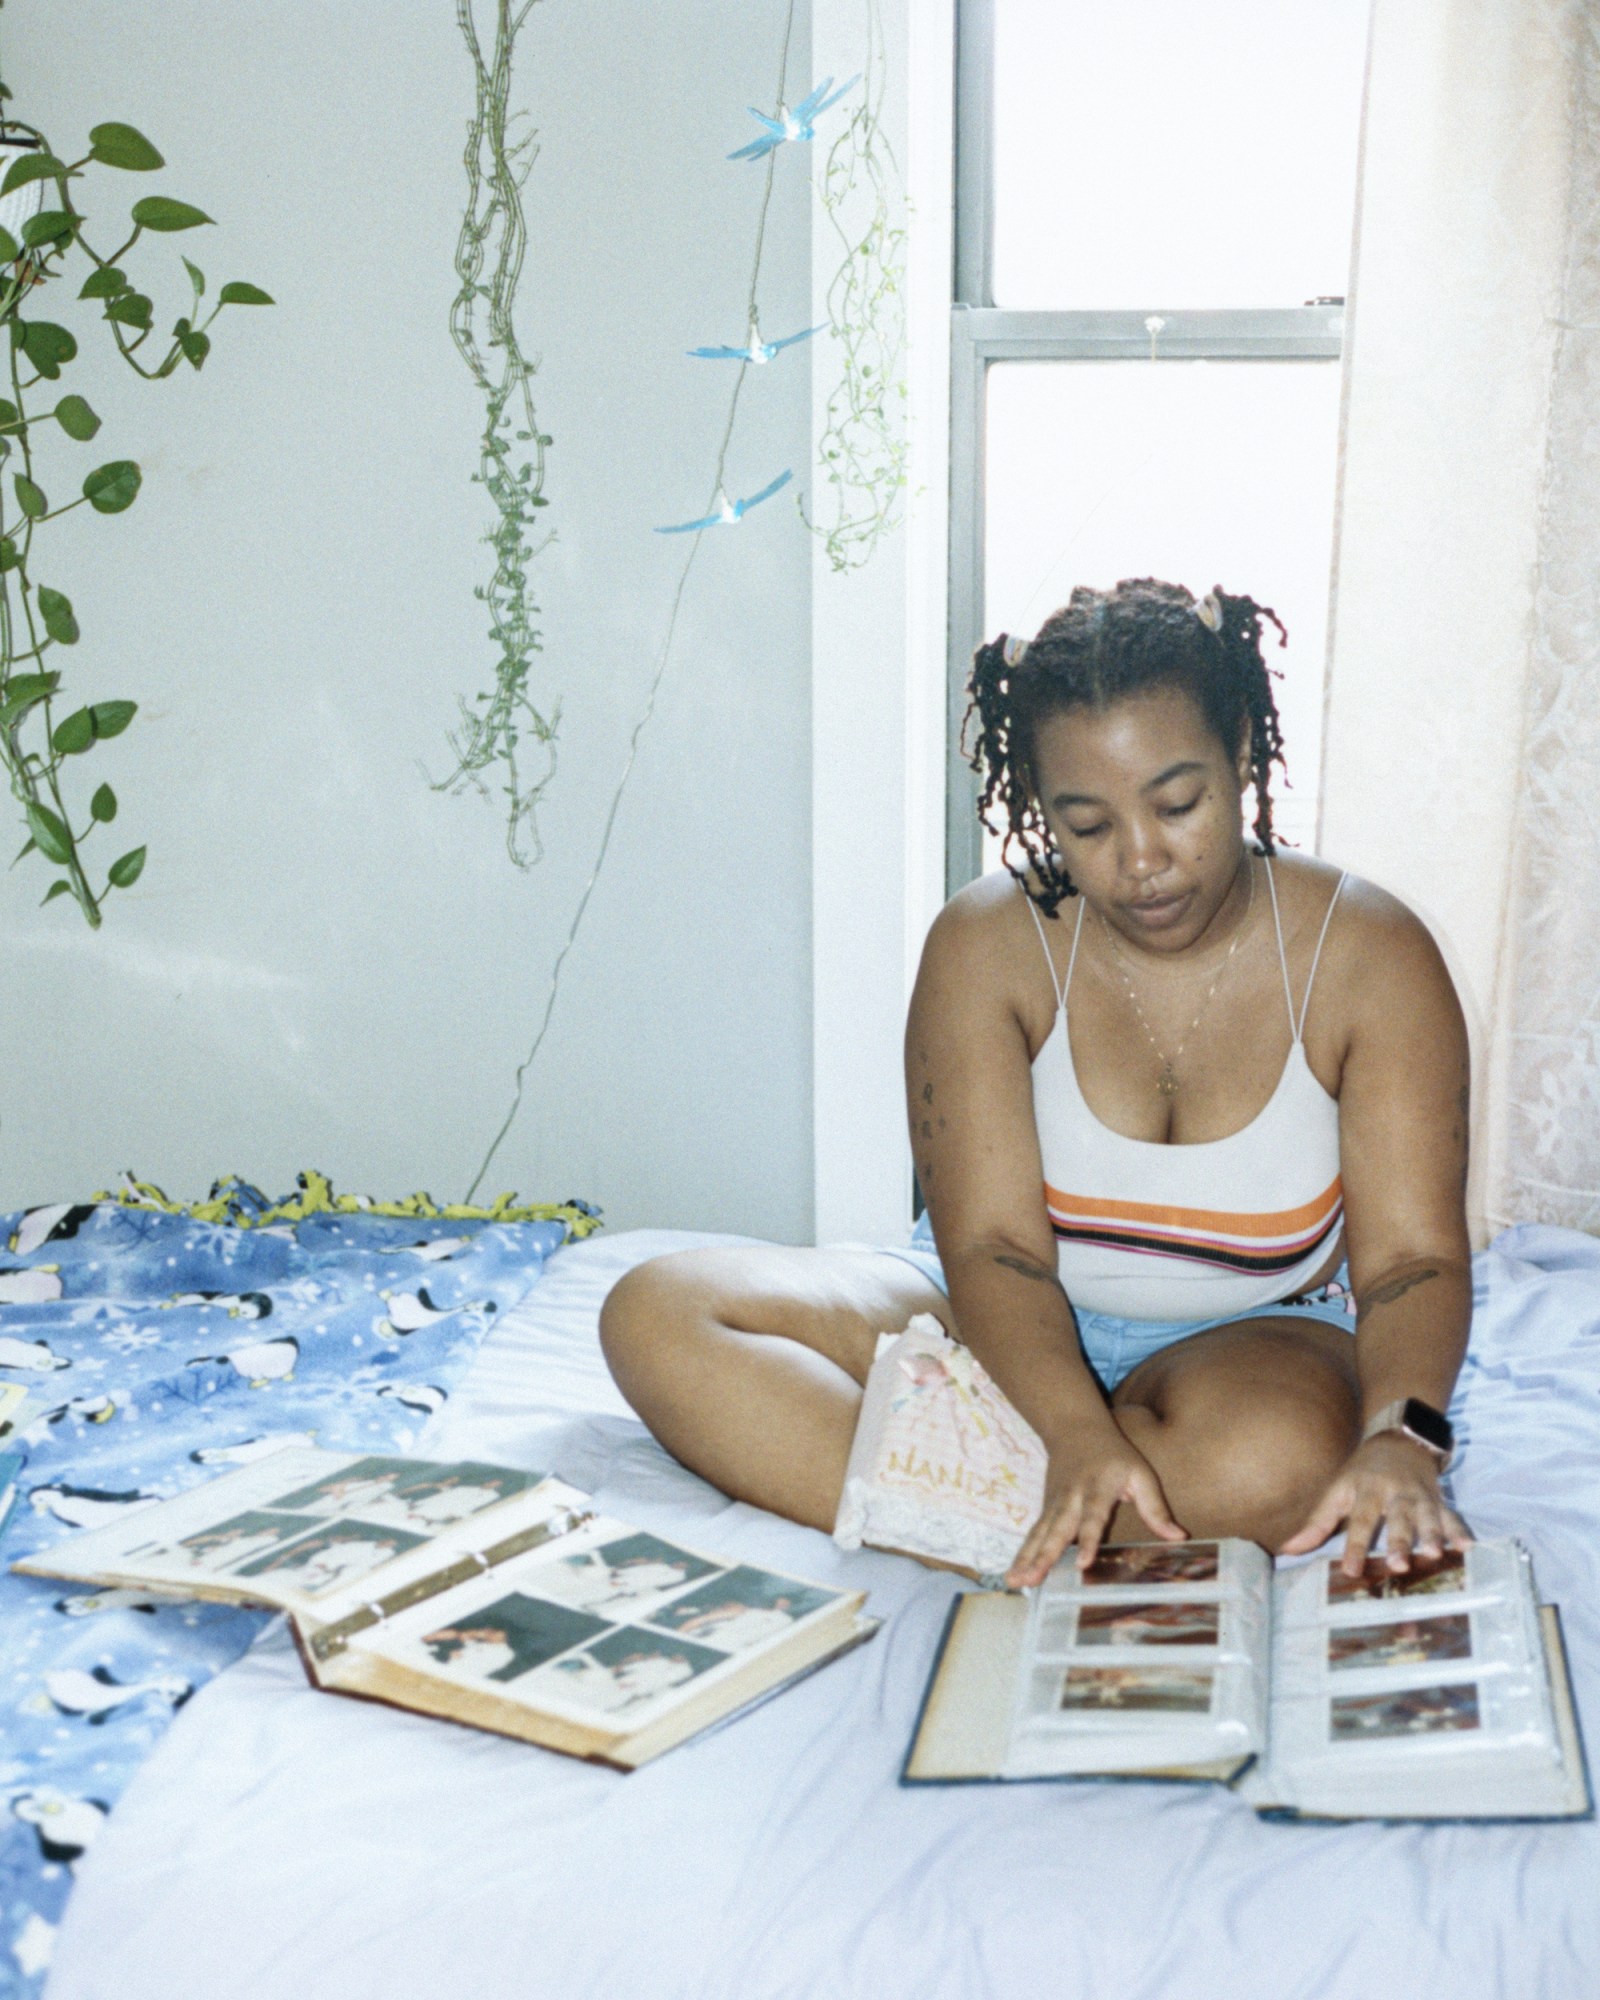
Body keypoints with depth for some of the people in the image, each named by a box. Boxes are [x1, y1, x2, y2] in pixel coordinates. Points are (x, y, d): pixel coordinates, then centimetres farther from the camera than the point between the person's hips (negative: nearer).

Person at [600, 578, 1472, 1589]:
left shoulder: (1368, 955, -10)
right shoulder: (988, 944, -10)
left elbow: (1412, 1258, -14)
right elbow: (992, 1244, -18)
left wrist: (1399, 1435, -36)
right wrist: (1080, 1435, -37)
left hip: (1250, 1341, -2)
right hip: (1018, 1324, 2)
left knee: (1276, 1460, -41)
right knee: (656, 1316, -22)